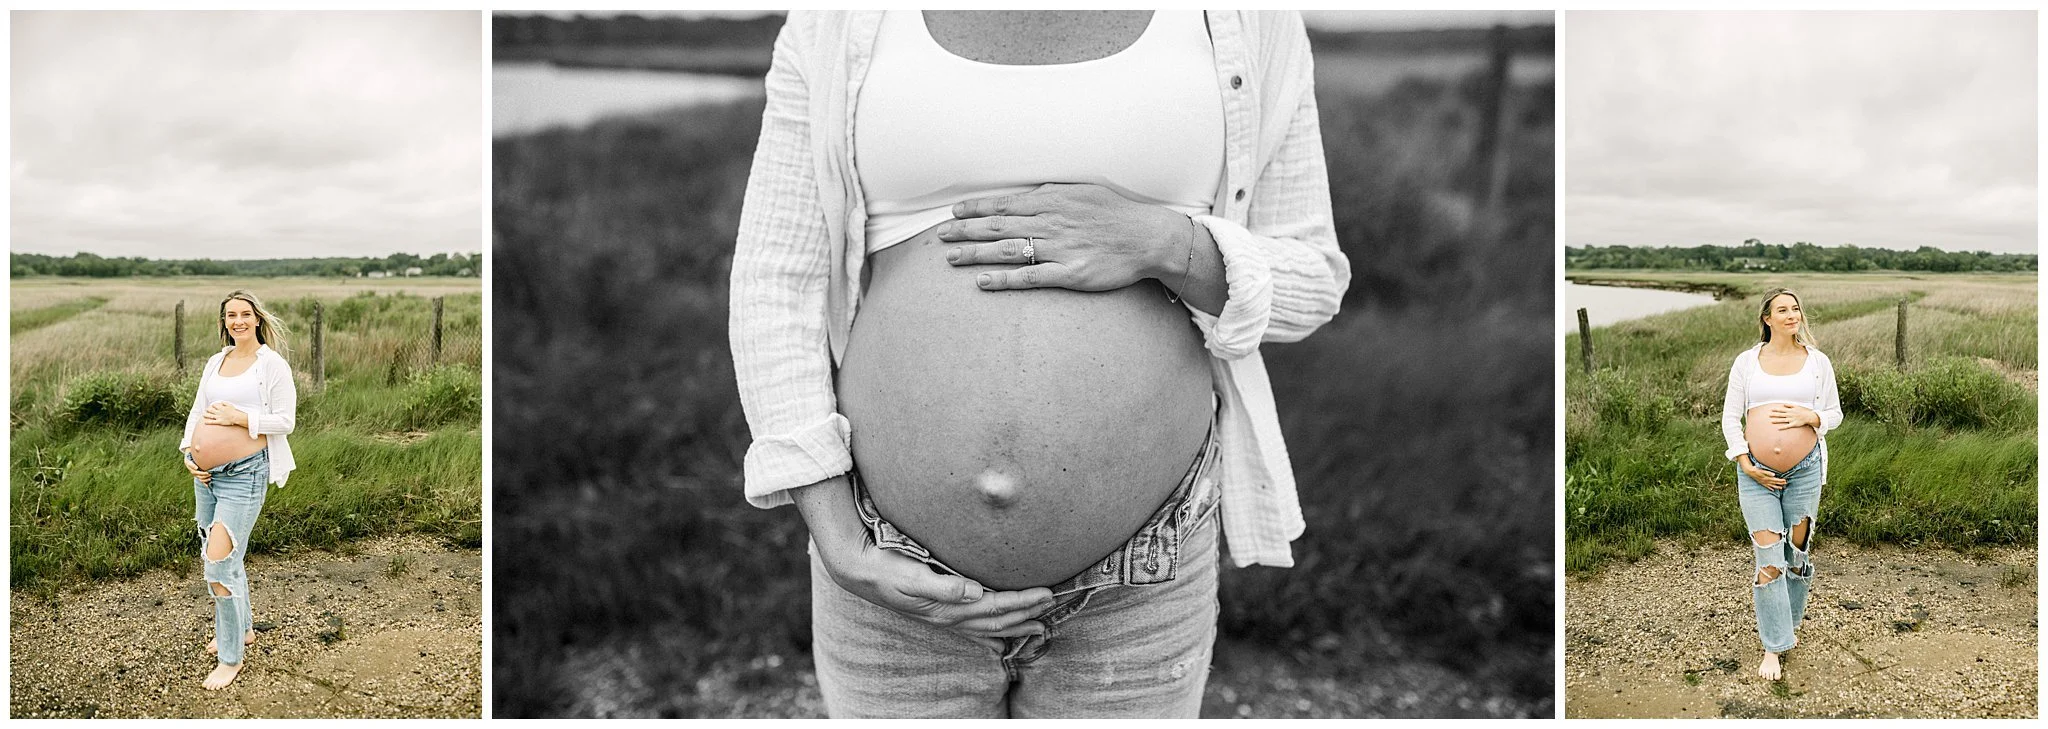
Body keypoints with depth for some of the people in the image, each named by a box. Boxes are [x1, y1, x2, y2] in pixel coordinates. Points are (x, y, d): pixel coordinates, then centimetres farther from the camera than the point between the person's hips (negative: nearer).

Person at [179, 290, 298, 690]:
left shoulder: (272, 364, -5)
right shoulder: (215, 362, 13)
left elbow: (285, 419, -9)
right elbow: (196, 412, 15)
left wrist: (238, 417, -18)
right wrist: (188, 452, 2)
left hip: (244, 473, -7)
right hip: (206, 473, 7)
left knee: (218, 564, -11)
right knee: (226, 557, 18)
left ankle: (231, 657, 1)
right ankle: (243, 629, 38)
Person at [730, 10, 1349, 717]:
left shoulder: (1243, 18, -5)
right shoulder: (843, 23, -6)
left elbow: (1303, 279, 0)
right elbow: (777, 286, -6)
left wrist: (1159, 244, -21)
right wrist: (843, 553, -14)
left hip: (1135, 567, 0)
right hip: (900, 561, 1)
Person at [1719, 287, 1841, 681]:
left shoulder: (1817, 361, 5)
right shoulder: (1746, 361, 3)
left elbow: (1834, 413, 9)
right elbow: (1730, 416, 3)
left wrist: (1809, 417, -13)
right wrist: (1746, 464, -7)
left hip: (1805, 471, 1)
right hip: (1756, 474, -1)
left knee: (1797, 553, 11)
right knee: (1769, 559, -5)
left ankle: (1791, 622, 33)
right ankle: (1773, 647, 3)